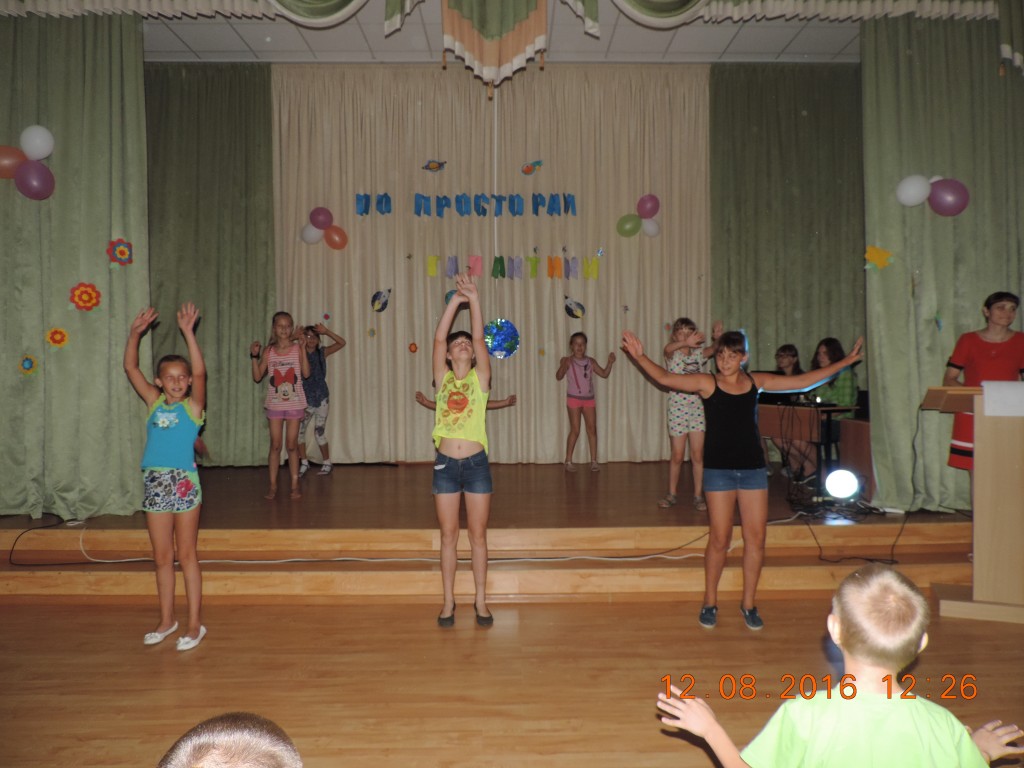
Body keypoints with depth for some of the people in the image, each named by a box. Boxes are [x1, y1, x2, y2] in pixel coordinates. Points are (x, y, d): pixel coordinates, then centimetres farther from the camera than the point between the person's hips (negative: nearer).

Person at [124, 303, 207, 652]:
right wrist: (135, 333, -8)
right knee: (161, 558, 14)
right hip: (154, 483, 4)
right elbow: (131, 368, 4)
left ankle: (195, 624, 15)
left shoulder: (192, 407, -4)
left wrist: (188, 332, -24)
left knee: (186, 556, 4)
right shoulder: (154, 403, 7)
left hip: (184, 483, -4)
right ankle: (166, 620, 28)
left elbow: (200, 372, -19)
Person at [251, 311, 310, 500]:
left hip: (294, 404, -1)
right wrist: (254, 356, -10)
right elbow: (257, 377, 0)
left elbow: (306, 374, -15)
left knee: (292, 445, 5)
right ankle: (273, 486, 13)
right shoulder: (268, 351, 1)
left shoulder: (297, 348, -4)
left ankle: (295, 485, 13)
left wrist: (303, 349, -19)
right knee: (275, 445, 6)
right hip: (274, 404, 1)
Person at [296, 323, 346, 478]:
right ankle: (304, 463, 17)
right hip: (305, 399, 1)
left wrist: (326, 331, -19)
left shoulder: (322, 352, 0)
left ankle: (327, 463, 18)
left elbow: (341, 343, -8)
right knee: (298, 431, 0)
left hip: (321, 398, -1)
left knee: (319, 432, 2)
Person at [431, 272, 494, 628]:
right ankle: (448, 601, 21)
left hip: (476, 464, -1)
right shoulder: (443, 379, 6)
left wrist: (474, 300, -11)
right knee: (448, 536, 9)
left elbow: (479, 338, -7)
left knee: (478, 535, 8)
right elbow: (438, 338, -3)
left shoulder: (480, 379, 4)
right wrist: (455, 300, -6)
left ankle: (480, 600, 20)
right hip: (445, 464, 1)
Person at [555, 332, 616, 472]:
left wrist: (610, 362, -9)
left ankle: (593, 461, 7)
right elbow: (559, 377, -20)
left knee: (592, 429, 2)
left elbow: (604, 374, 7)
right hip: (574, 399, -4)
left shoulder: (591, 362, 6)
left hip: (589, 399, 4)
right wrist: (562, 365, -39)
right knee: (575, 430, -3)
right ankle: (568, 461, 7)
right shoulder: (568, 361, -8)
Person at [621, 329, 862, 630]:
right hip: (718, 470, -3)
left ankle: (748, 603, 21)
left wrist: (845, 362, 14)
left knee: (756, 539, 5)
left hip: (753, 468, 3)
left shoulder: (756, 382, 6)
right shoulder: (707, 383, -4)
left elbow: (803, 381, 12)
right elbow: (665, 378, -14)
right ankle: (710, 602, 20)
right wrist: (640, 357, -28)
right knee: (719, 540, 2)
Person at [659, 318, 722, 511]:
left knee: (697, 455, 2)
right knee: (677, 456, 6)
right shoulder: (672, 355, -3)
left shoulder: (699, 353, 5)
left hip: (697, 408, 2)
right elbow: (668, 348, -29)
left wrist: (717, 337, -40)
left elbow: (715, 349, -16)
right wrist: (685, 343, -51)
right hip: (677, 409, -2)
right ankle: (672, 495, 21)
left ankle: (698, 496, 11)